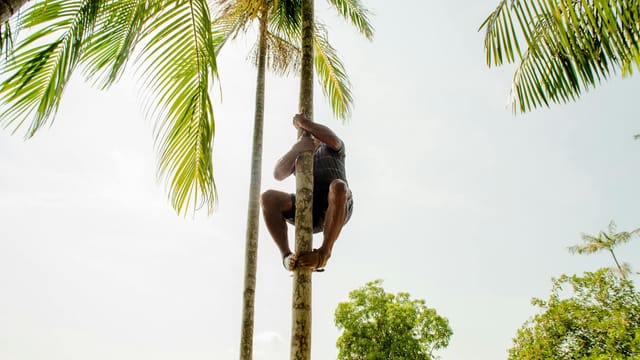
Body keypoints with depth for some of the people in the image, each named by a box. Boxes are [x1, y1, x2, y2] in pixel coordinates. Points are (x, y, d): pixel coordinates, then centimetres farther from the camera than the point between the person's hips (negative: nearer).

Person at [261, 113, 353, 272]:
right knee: (268, 198, -22)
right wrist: (296, 148, -8)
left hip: (338, 208, -2)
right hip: (307, 208, 3)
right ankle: (287, 256, -32)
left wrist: (305, 122, 4)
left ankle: (323, 253, -42)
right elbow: (278, 174, 8)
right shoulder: (296, 158, 32)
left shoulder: (331, 148, 27)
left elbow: (333, 140, -2)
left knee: (338, 187, -38)